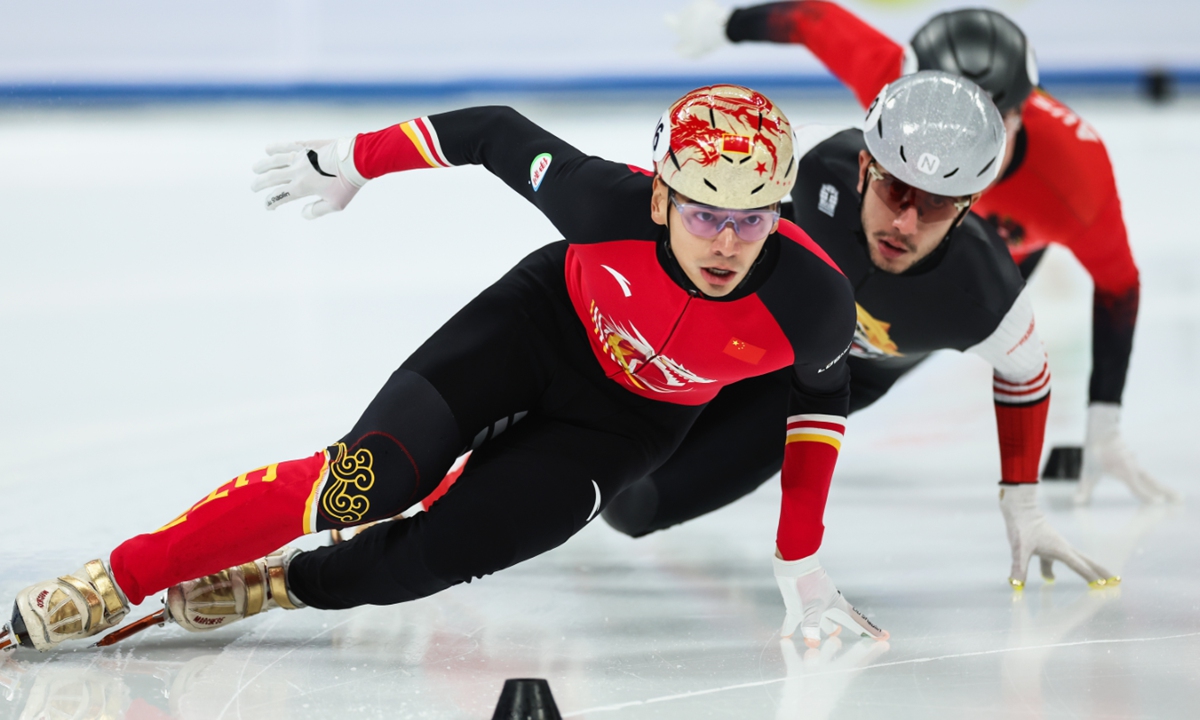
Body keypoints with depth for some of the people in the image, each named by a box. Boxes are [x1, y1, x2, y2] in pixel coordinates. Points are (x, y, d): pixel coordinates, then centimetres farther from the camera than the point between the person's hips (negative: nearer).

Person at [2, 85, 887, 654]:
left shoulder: (813, 301, -32)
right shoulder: (611, 204, -34)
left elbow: (822, 390, -8)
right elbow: (498, 133, -15)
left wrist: (803, 564, -5)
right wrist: (351, 162, -4)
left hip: (629, 420, 1)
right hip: (546, 319, -1)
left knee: (440, 551, -19)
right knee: (365, 482, -20)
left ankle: (277, 586, 8)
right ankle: (118, 580, -9)